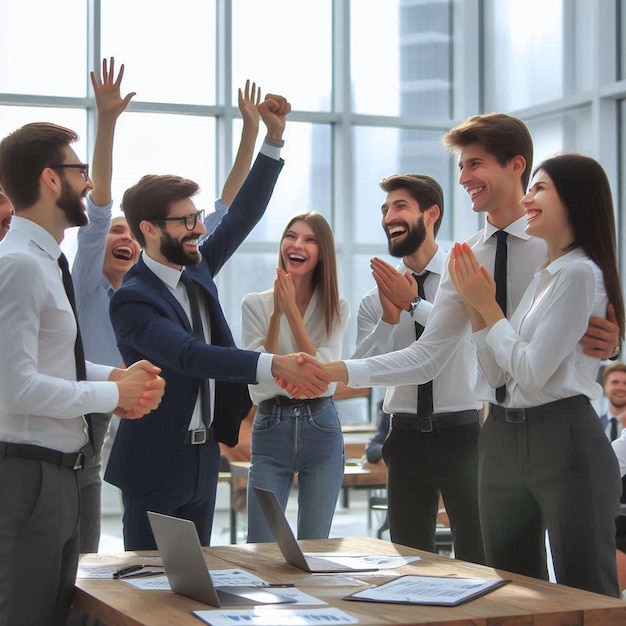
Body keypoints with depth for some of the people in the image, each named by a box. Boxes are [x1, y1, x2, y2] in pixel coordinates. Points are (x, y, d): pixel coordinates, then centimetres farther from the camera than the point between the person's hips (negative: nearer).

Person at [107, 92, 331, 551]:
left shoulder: (196, 271, 5)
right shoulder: (132, 299, -18)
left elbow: (243, 215, 7)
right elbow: (191, 355, -31)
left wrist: (275, 138, 0)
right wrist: (276, 365, -41)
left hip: (203, 459, 8)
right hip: (156, 464, -7)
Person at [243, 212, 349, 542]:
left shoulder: (337, 307, 2)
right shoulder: (255, 304, 1)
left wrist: (292, 310, -15)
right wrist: (277, 313, -15)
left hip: (321, 427, 1)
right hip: (271, 426, 0)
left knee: (315, 548, 8)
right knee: (262, 547, -1)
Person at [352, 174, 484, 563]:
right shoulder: (376, 298, 5)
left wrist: (414, 304, -22)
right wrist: (389, 318, -15)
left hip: (461, 433, -4)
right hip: (406, 438, 4)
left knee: (476, 558, 3)